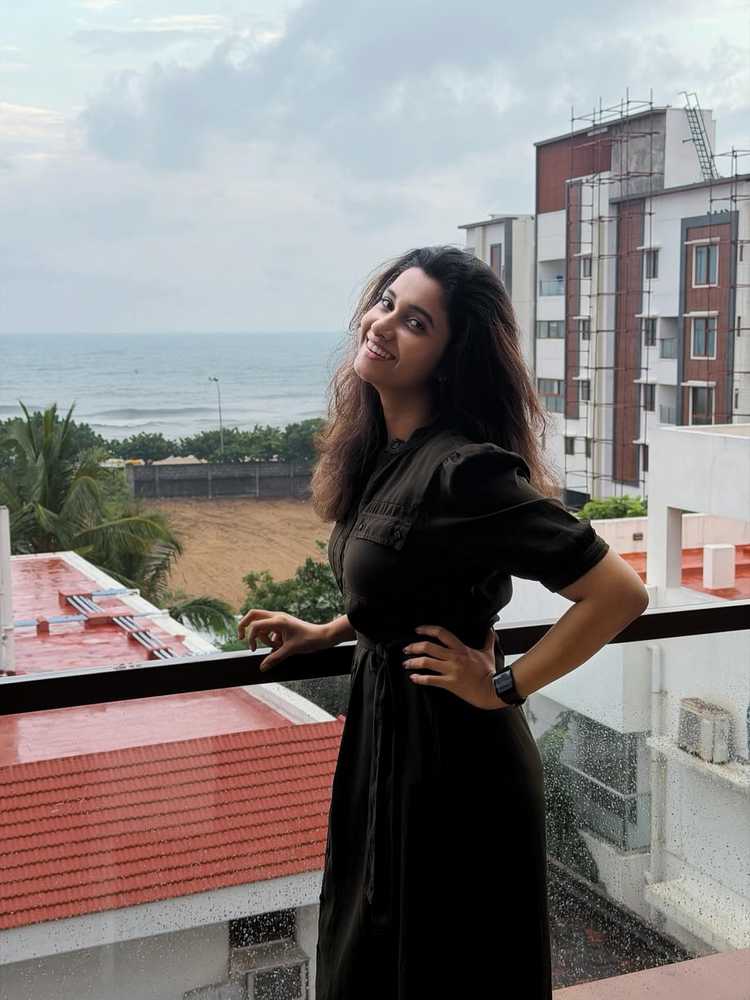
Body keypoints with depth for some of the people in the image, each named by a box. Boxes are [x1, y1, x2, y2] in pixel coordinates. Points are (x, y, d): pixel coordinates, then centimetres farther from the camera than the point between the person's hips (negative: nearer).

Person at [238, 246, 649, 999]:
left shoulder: (464, 466, -25)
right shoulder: (380, 449, 2)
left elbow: (618, 592, -27)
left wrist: (504, 688, -19)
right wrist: (327, 632, 12)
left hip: (450, 760, -9)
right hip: (384, 732, 9)